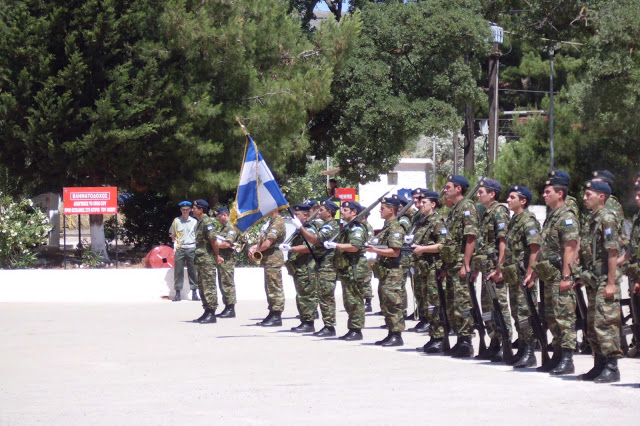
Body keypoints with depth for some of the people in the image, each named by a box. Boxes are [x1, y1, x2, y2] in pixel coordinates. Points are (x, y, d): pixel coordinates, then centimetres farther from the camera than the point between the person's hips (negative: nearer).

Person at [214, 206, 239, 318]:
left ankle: (231, 309, -9)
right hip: (221, 259, 10)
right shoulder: (223, 228, 21)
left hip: (227, 259, -10)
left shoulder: (231, 228, -11)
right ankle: (227, 308, 15)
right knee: (223, 284, 11)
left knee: (228, 283, -10)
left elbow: (227, 244, -21)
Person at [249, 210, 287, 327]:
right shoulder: (269, 220, 16)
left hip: (273, 259, -10)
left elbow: (267, 243, -21)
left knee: (275, 288, -7)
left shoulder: (277, 222, -15)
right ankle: (272, 314, 21)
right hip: (268, 260, 10)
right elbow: (263, 239, 24)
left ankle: (277, 317, -5)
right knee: (269, 289, 15)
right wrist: (254, 247, 6)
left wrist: (256, 250, -4)